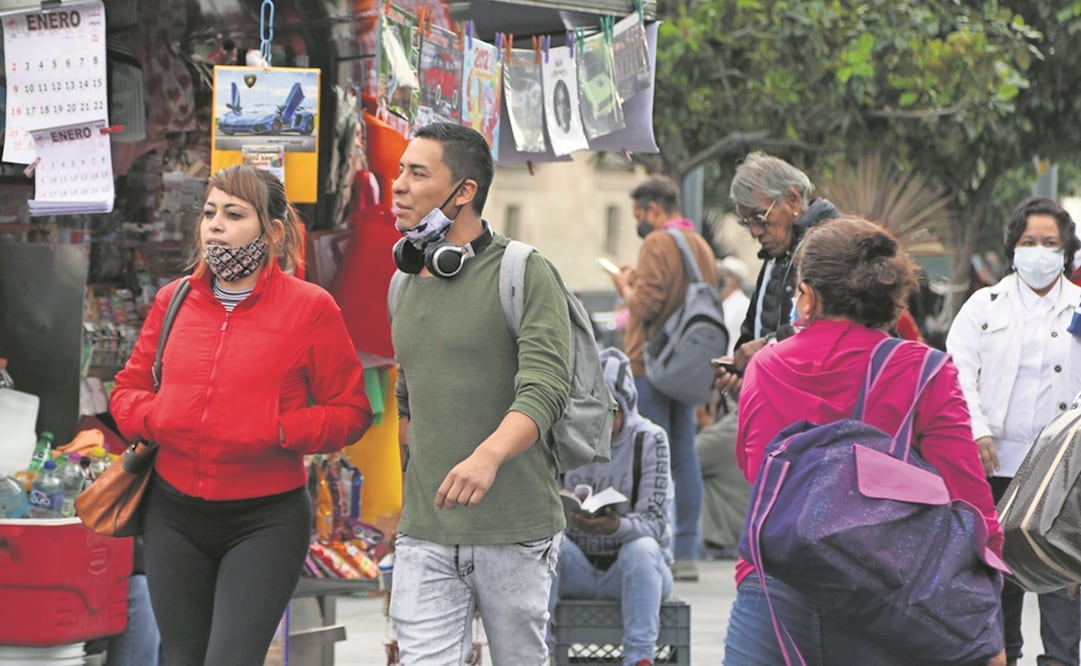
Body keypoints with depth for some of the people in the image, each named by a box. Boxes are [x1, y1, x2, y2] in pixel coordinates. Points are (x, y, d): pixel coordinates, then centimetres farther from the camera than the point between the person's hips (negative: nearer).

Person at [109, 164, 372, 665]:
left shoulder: (309, 308, -5)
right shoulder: (173, 300, 7)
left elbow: (350, 411, -3)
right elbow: (127, 389, 15)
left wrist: (277, 432, -18)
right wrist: (153, 418, -7)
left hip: (264, 520, -5)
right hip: (174, 515, 5)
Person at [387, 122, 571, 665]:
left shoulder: (526, 274, -6)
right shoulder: (406, 284, 14)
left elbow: (544, 389, -19)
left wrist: (487, 456, -35)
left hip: (516, 531, -4)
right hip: (424, 536, 5)